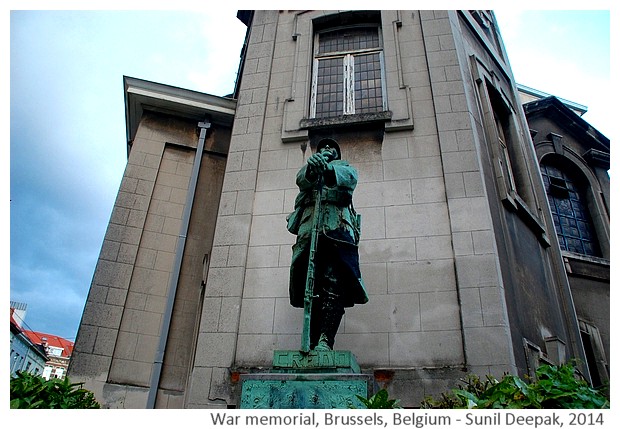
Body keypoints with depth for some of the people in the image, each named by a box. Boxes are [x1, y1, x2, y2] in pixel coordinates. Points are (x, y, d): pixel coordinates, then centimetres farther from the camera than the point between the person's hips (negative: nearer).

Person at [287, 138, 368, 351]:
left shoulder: (344, 167, 27)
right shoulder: (308, 168, 31)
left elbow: (349, 178, 0)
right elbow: (302, 179, 5)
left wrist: (328, 169, -23)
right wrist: (313, 166, -20)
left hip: (338, 228, -2)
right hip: (309, 229, 2)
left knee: (334, 285, -17)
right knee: (311, 288, -6)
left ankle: (325, 341, -24)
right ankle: (311, 343, -9)